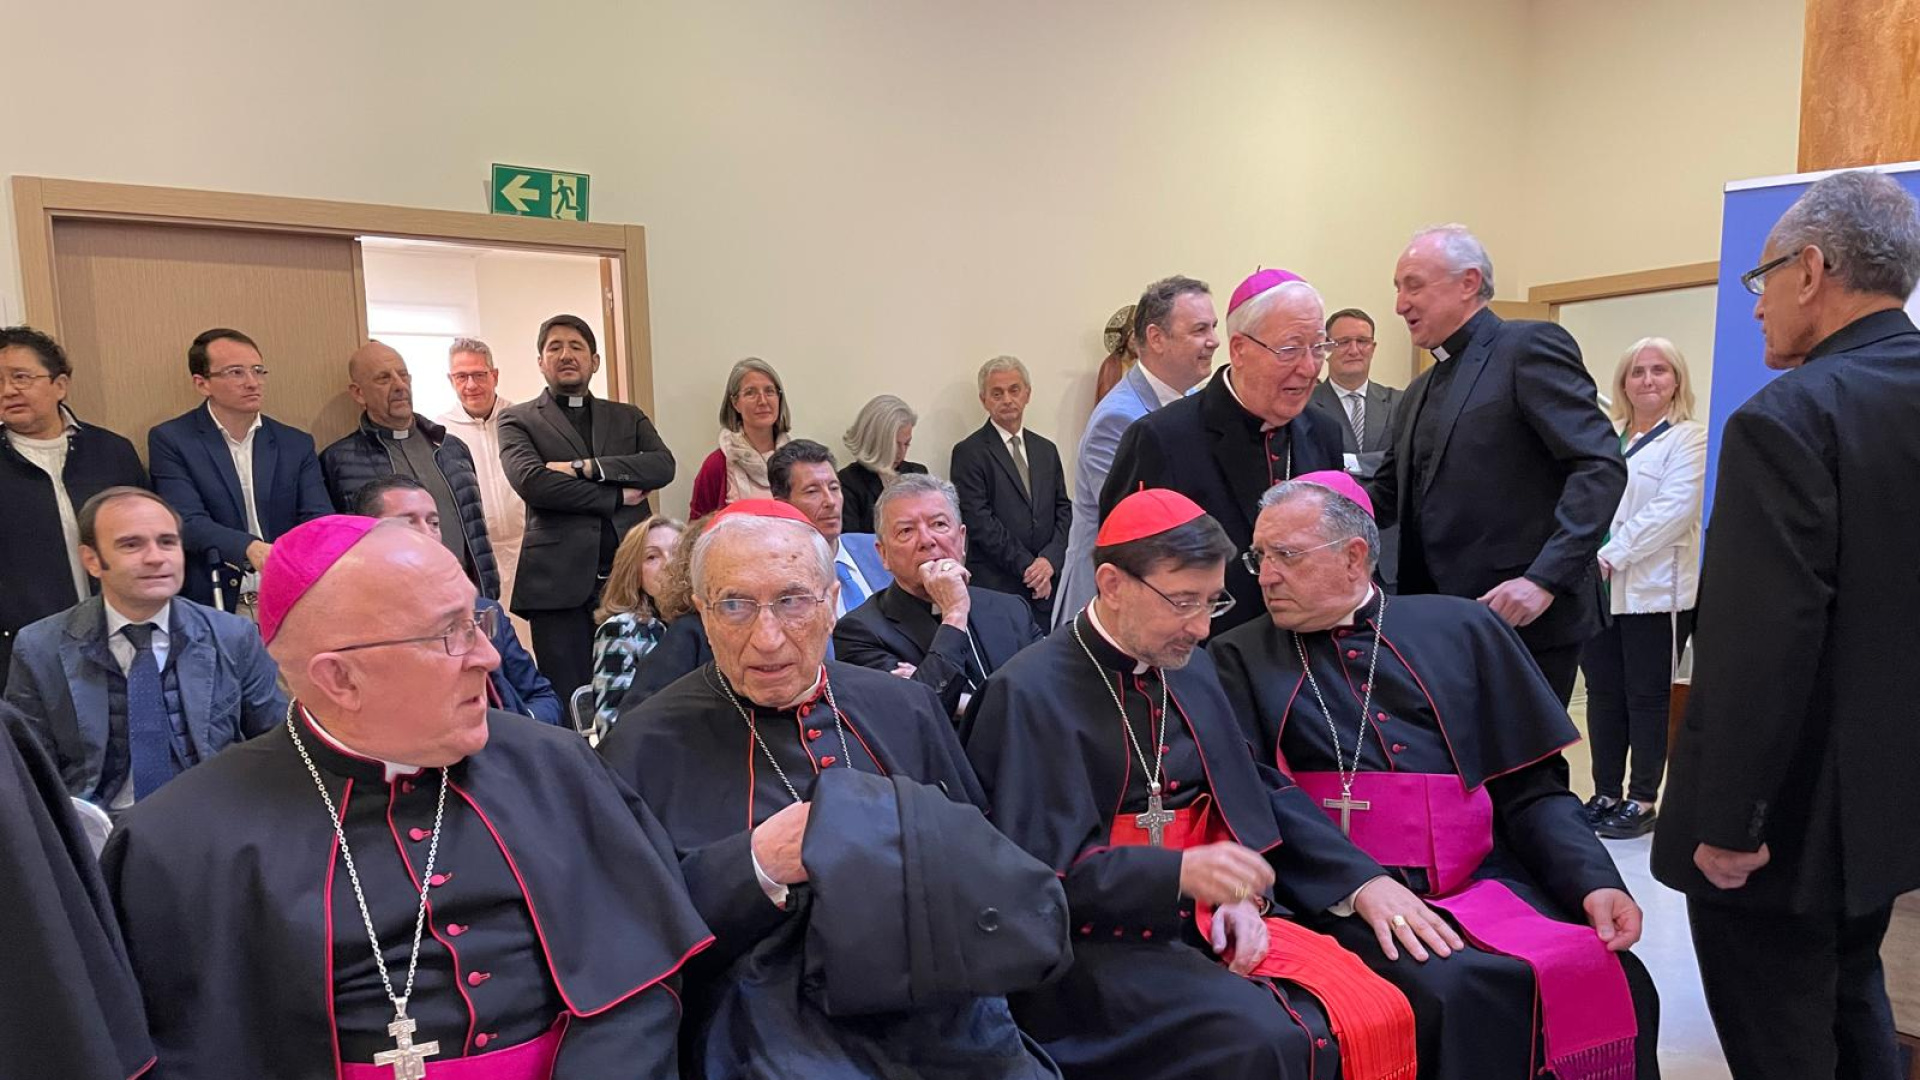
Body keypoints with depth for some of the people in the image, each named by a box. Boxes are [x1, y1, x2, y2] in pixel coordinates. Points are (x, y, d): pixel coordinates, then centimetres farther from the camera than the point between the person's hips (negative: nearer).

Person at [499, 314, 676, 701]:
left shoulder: (628, 418, 18)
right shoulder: (518, 420, 10)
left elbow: (663, 466, -1)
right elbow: (531, 480, -9)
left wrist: (584, 466, -10)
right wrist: (616, 497, -7)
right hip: (560, 583, -2)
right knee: (571, 704, 1)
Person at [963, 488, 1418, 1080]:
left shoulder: (1189, 668, 10)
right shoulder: (1029, 694, -12)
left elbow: (1239, 804, 15)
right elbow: (1040, 871, -15)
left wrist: (1240, 894, -4)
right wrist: (1178, 872, -25)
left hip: (1209, 920, 7)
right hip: (1097, 941, -6)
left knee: (1381, 1016, -12)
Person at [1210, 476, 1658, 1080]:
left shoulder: (1460, 628, 13)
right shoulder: (1242, 658, 7)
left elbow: (1530, 788, 11)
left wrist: (1594, 882, -6)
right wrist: (1359, 883, -20)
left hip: (1484, 878, 3)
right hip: (1339, 898, -3)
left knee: (1608, 982, -19)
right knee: (1456, 996, -28)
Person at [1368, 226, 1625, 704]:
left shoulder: (1530, 346, -6)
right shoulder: (1423, 390, 19)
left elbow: (1601, 466, -15)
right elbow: (1388, 494, 17)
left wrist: (1544, 579, -23)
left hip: (1526, 622, -7)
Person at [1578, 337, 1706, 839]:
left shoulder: (1689, 438, 0)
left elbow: (1672, 509, -13)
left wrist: (1612, 555, -18)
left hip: (1654, 590, -5)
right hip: (1598, 588, 5)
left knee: (1645, 696, 3)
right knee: (1603, 693, 8)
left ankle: (1643, 800, 13)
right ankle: (1605, 794, 17)